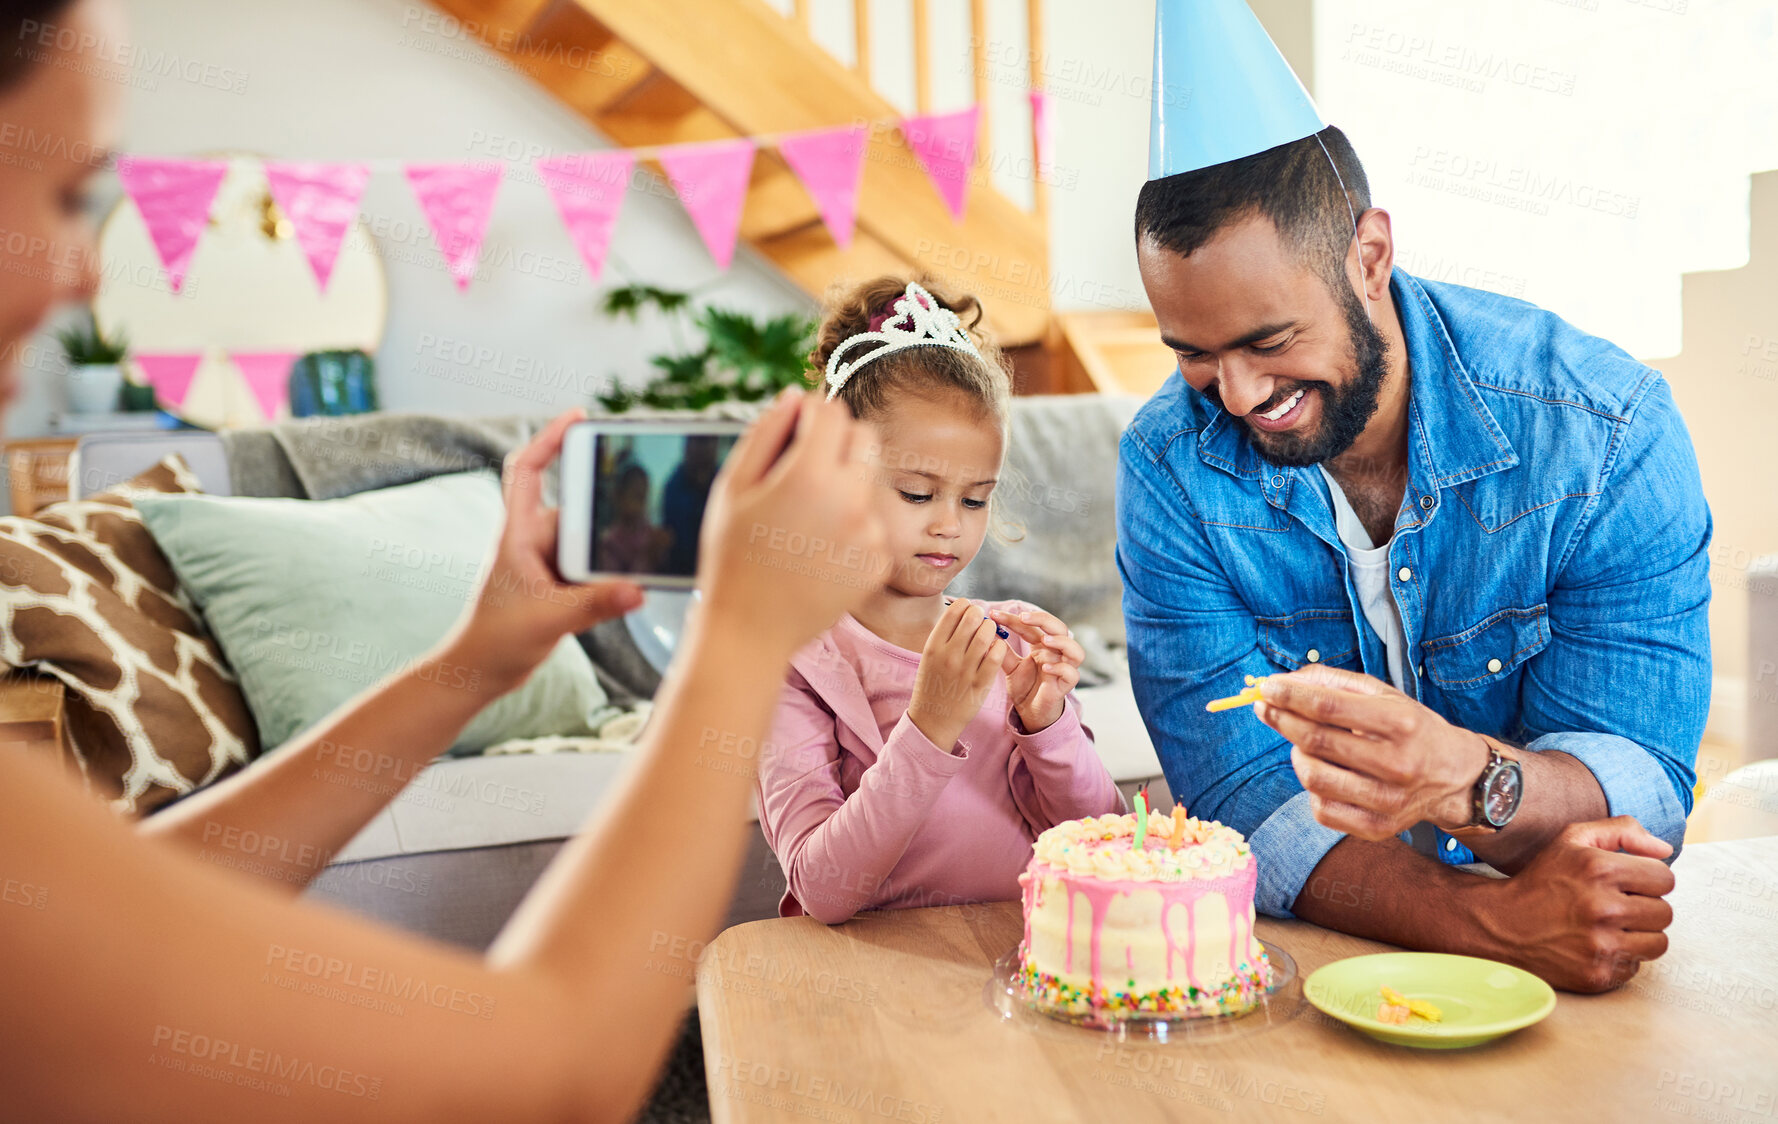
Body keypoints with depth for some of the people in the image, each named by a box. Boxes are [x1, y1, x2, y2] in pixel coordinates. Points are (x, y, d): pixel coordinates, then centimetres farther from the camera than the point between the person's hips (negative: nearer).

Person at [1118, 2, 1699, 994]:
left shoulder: (1608, 430, -13)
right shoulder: (1171, 467, -12)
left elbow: (1641, 791, -15)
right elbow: (1241, 799, -15)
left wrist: (1459, 778, -37)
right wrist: (1492, 919, -30)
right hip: (1300, 958, 0)